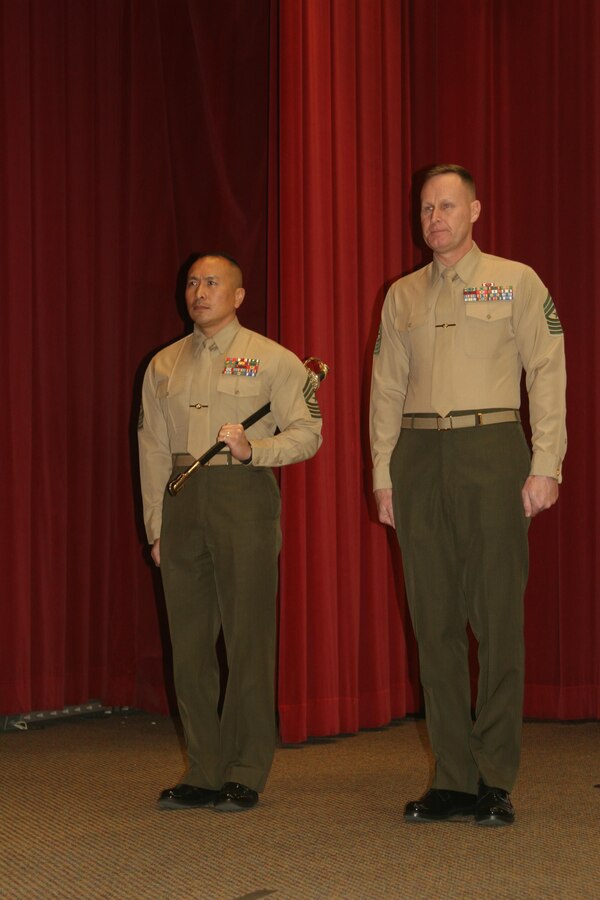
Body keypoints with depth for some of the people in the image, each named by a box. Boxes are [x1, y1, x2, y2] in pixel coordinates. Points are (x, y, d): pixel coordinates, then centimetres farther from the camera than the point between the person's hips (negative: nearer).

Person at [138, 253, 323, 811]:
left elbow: (307, 433, 0)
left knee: (248, 638, -4)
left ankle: (246, 775, 3)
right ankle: (204, 773, 12)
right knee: (189, 640, 4)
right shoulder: (164, 366, 16)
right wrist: (155, 526, 9)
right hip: (182, 499, 4)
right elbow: (152, 448, 15)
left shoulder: (273, 360, 4)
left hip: (243, 497, -4)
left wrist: (253, 448, -16)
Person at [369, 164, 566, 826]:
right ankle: (452, 781, 8)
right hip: (419, 456, 4)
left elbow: (547, 374, 1)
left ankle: (495, 783, 1)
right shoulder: (402, 296, 16)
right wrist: (383, 477, 9)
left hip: (490, 452, -4)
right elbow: (386, 390, 16)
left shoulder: (516, 282, 6)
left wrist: (545, 466, -8)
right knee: (434, 620, 3)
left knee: (497, 617, -5)